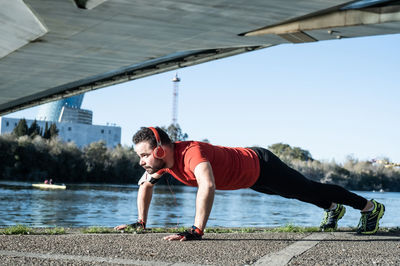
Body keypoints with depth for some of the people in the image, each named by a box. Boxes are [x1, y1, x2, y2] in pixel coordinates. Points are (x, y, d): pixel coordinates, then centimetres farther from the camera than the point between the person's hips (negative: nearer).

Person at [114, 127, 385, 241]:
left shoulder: (191, 153, -41)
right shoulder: (163, 158, -14)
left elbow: (208, 186, -59)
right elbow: (145, 184, 5)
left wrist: (196, 231, -59)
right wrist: (140, 222, 3)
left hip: (261, 166, -8)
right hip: (251, 177, 8)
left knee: (309, 189, 9)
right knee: (300, 193, 31)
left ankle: (370, 207, 30)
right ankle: (334, 208, 59)